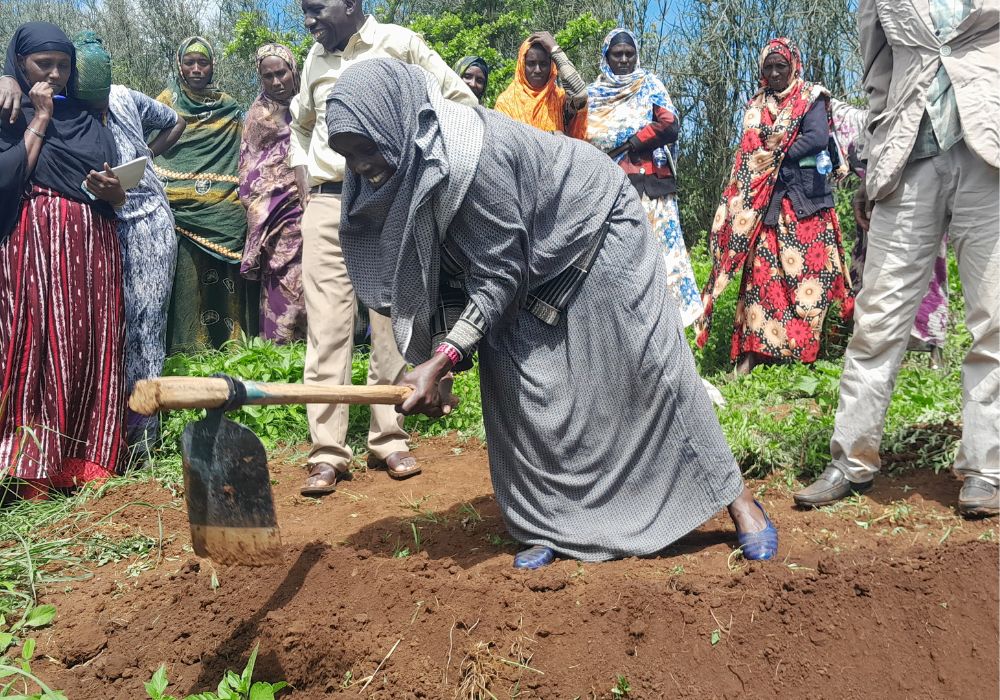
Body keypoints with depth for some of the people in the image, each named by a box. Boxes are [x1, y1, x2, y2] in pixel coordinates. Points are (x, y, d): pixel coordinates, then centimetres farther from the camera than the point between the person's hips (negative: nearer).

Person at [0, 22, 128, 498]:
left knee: (91, 347, 1)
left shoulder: (89, 120, 19)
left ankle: (88, 460, 6)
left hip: (93, 247, 4)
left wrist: (111, 190, -5)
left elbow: (118, 198, 18)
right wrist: (39, 120, -4)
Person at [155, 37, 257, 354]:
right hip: (182, 209, -1)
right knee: (186, 275, -8)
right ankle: (187, 343, -3)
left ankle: (230, 339, 6)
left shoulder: (229, 109, 14)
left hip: (224, 211, 1)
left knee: (223, 275, -1)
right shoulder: (165, 103, 10)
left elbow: (242, 159, 15)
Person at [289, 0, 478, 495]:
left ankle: (388, 440, 11)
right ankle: (327, 452, -2)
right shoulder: (315, 59, 17)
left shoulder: (399, 44, 2)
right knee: (326, 327, -4)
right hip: (325, 204, 4)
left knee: (390, 323, 0)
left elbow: (463, 103, 3)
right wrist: (301, 172, 18)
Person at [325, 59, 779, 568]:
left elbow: (499, 276, -32)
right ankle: (554, 527, 11)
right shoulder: (407, 166, -12)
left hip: (597, 231, -7)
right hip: (535, 264, 7)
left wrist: (440, 361, -35)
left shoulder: (473, 153, -37)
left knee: (646, 365, -2)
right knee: (523, 385, -2)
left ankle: (733, 495, 15)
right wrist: (434, 363, -14)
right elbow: (446, 273, -6)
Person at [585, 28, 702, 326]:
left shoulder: (650, 85, 11)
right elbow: (581, 136, 8)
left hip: (648, 183, -2)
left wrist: (629, 143, -6)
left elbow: (670, 125, -4)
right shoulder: (593, 93, 17)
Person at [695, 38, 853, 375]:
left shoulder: (811, 98, 6)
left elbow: (817, 138, -9)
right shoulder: (756, 105, 19)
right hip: (765, 199, 3)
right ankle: (752, 351, -5)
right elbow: (748, 152, 14)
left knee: (804, 269, -6)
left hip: (803, 196, -3)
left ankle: (806, 347, -2)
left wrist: (775, 155, -7)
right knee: (762, 270, -3)